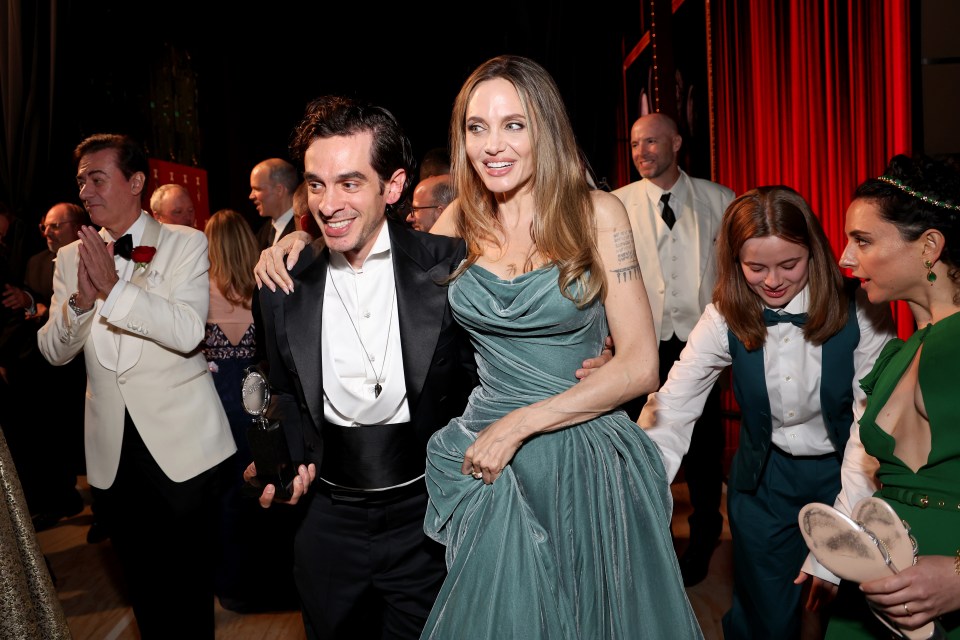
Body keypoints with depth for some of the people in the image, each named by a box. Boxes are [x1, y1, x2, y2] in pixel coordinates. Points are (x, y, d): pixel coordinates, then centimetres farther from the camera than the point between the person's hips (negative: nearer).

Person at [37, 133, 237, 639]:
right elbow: (53, 351, 2)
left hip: (182, 444, -4)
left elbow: (188, 331, -18)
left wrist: (113, 288, -24)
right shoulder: (71, 257, 8)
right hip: (113, 450, 4)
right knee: (142, 582, 18)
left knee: (189, 583, 8)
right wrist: (81, 300, -16)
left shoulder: (186, 244, -5)